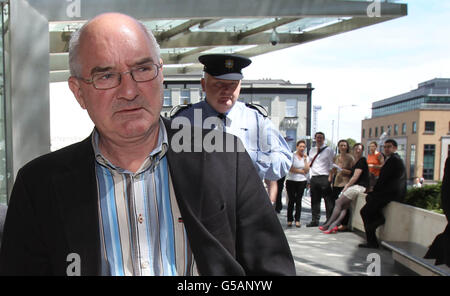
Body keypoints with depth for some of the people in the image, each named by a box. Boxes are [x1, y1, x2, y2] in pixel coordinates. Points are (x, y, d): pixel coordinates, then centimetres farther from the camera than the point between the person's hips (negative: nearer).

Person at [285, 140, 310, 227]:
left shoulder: (306, 157, 10)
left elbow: (307, 170, -1)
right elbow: (290, 169, -10)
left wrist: (305, 159, -4)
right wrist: (301, 171, -5)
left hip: (302, 181, 2)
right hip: (291, 180, -2)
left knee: (298, 200, 1)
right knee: (291, 200, -1)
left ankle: (297, 220, 7)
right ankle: (289, 220, 7)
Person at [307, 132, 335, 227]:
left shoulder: (328, 150, 2)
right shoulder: (312, 150, 17)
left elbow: (331, 165, -1)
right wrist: (309, 179, 12)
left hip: (324, 178, -5)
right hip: (314, 178, 5)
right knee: (314, 201, 8)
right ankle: (314, 220, 16)